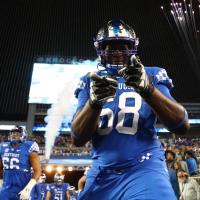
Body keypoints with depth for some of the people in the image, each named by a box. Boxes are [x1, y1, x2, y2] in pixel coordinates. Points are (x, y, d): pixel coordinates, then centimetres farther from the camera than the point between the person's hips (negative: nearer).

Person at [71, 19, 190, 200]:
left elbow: (182, 125, -9)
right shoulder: (91, 81, 6)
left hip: (144, 170, -2)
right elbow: (77, 139, -3)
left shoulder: (151, 75, 3)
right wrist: (94, 101, -23)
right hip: (101, 173, 2)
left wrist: (147, 88, -25)